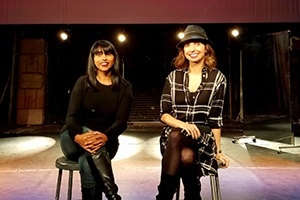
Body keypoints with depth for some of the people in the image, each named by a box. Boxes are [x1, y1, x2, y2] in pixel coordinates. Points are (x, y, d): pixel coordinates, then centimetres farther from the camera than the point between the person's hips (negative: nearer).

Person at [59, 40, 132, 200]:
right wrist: (78, 136, -36)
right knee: (88, 132, -36)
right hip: (73, 139, 1)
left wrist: (105, 137, -36)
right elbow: (72, 115, -12)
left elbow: (121, 121, -13)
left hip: (105, 142, 0)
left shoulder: (124, 87, -1)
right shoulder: (83, 82, -1)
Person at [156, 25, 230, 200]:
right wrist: (182, 124, -17)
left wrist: (218, 151, 5)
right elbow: (163, 114, 3)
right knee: (186, 156, -34)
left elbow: (216, 117, 4)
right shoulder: (174, 76, 5)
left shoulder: (217, 78, 2)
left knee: (176, 137, -34)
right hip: (174, 134, 1)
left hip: (203, 136, -1)